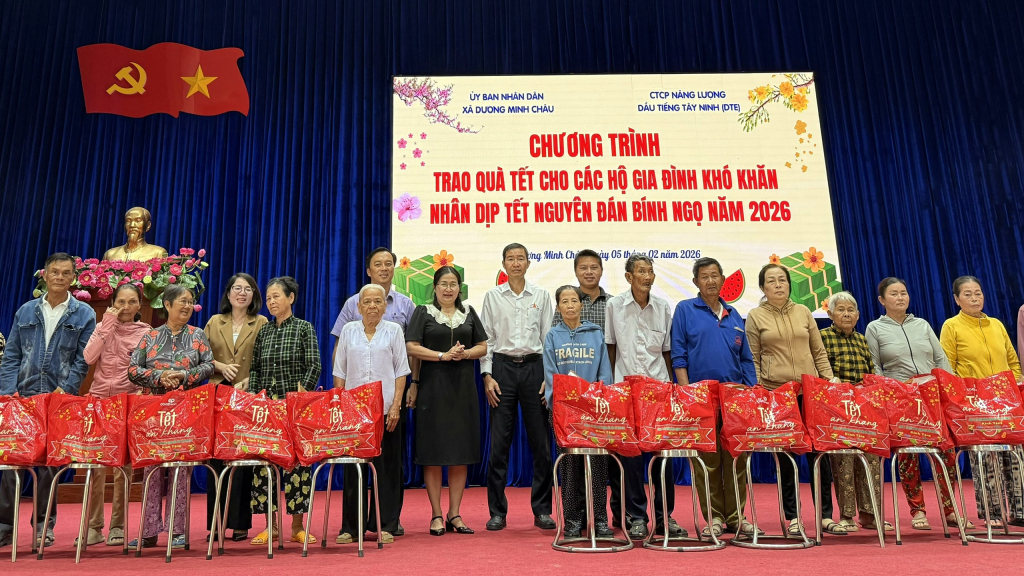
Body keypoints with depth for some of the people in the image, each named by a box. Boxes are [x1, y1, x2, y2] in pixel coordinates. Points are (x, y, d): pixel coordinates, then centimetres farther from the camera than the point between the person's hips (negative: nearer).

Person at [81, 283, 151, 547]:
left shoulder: (146, 332, 6)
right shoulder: (104, 327, 10)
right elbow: (89, 357, -6)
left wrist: (142, 392, -12)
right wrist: (107, 325, -7)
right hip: (99, 399, 2)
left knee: (123, 464, 0)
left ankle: (117, 526, 8)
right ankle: (93, 525, 9)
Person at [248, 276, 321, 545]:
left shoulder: (304, 328, 1)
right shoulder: (263, 331, 13)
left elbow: (314, 366, -4)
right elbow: (255, 369, 13)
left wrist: (301, 395, -12)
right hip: (266, 405, 4)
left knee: (297, 461, -2)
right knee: (264, 460, 2)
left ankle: (297, 525, 8)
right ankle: (271, 525, 12)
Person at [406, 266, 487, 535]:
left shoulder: (469, 313, 14)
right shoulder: (423, 312, 5)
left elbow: (483, 347, 11)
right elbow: (411, 347, -5)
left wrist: (465, 354, -8)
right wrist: (443, 355, -14)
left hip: (463, 388, 3)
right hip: (433, 388, -3)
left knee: (462, 452, 4)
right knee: (433, 452, -2)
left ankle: (454, 514, 13)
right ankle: (436, 515, 7)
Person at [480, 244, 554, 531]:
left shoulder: (541, 295, 8)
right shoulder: (492, 296, 7)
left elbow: (549, 337, 7)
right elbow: (486, 338, 6)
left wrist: (550, 376, -1)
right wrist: (487, 375, -4)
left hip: (534, 367, 1)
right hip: (503, 368, 0)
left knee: (541, 441, 2)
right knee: (499, 442, -1)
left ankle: (542, 510, 13)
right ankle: (497, 512, 9)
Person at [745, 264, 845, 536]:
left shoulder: (803, 312, 12)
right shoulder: (755, 317, 3)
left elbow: (819, 352, 14)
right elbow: (753, 360, 3)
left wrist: (830, 382, 5)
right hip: (775, 392, -2)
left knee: (819, 452, 2)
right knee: (785, 455, 2)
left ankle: (826, 515, 12)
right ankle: (792, 517, 12)